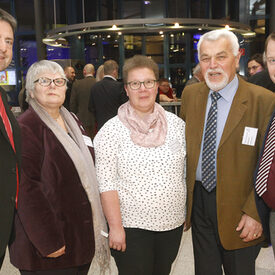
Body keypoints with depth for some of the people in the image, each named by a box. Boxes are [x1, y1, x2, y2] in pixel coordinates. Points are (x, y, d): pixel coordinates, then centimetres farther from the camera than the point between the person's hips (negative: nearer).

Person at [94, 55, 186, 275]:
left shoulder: (176, 124, 2)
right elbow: (106, 184, -11)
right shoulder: (111, 131, -9)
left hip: (172, 223, 4)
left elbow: (186, 173, 8)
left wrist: (190, 213, 8)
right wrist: (115, 227, -13)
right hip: (131, 225, -4)